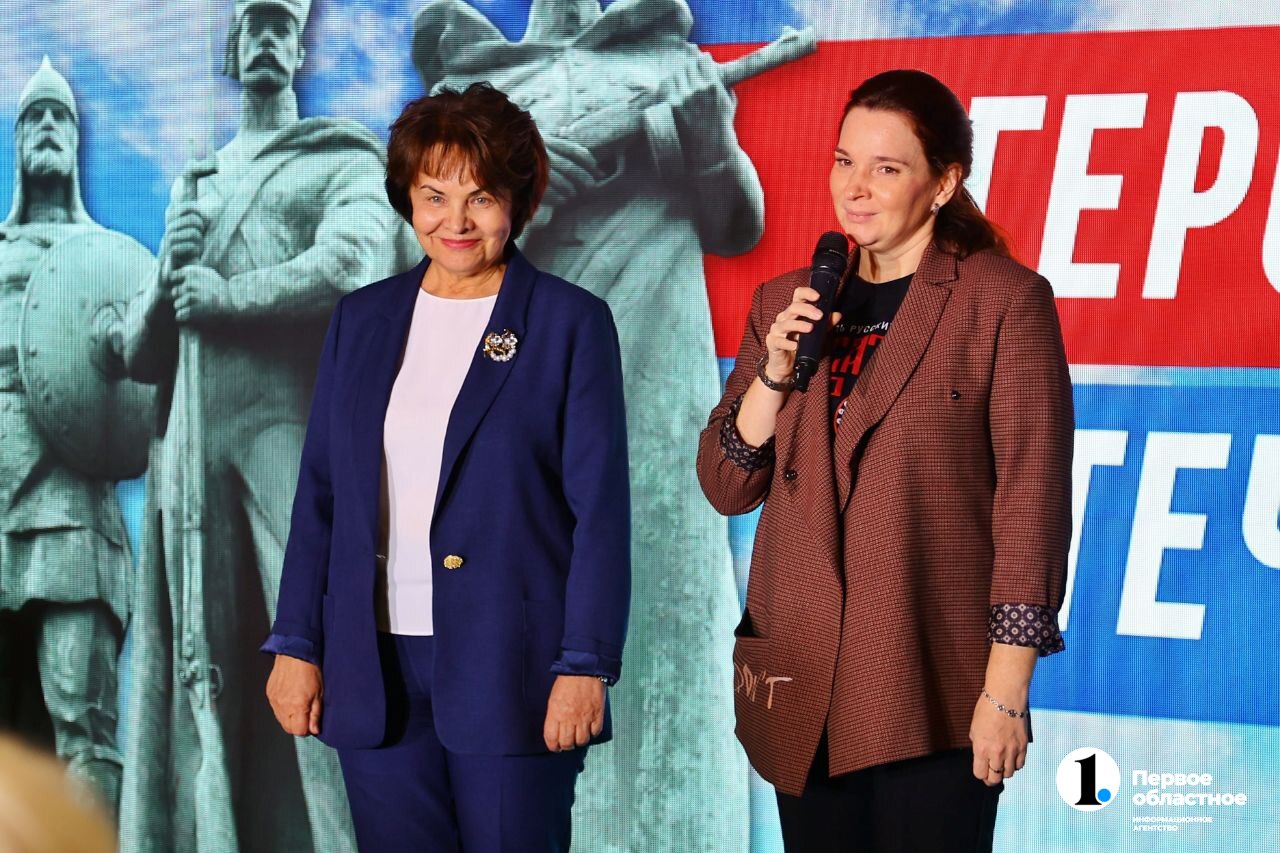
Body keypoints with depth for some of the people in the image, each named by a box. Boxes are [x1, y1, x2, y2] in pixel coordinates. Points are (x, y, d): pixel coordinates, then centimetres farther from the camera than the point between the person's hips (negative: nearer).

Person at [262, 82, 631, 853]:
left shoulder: (572, 324, -1)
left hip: (509, 667, -4)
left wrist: (585, 666, -11)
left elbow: (601, 507, -5)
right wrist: (297, 644, 7)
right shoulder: (362, 320, 12)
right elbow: (321, 493, 13)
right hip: (376, 670, 4)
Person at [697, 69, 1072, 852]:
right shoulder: (787, 303, 10)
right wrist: (774, 372, -6)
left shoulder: (1005, 301, -5)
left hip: (933, 692, -4)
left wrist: (1006, 690, -12)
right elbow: (727, 488, 10)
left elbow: (1033, 500, -8)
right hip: (802, 685, 5)